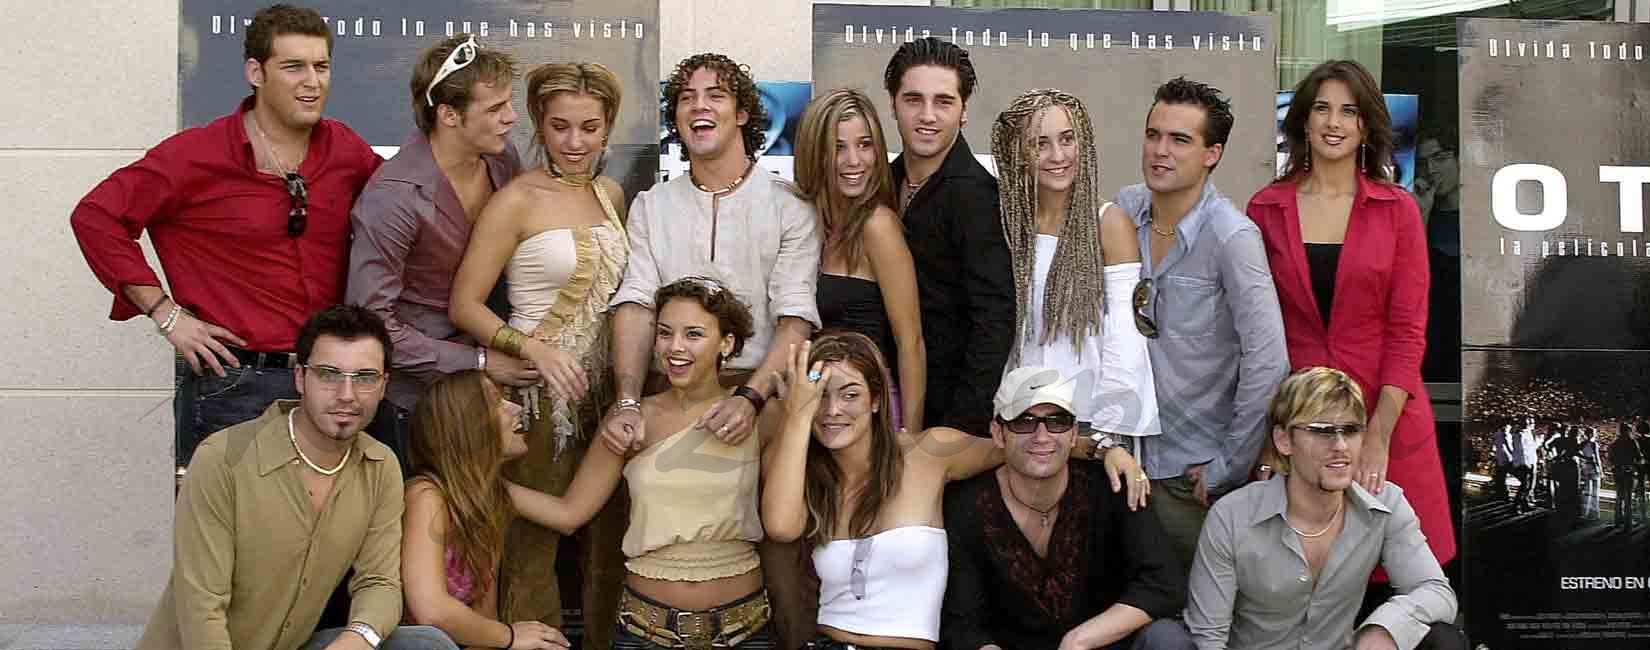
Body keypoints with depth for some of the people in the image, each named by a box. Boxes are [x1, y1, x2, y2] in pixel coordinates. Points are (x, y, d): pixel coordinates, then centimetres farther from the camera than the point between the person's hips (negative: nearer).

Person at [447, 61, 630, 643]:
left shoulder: (611, 194, 9)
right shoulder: (516, 201, -9)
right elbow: (464, 305, -10)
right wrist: (534, 348, -23)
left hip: (604, 390, 6)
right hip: (540, 395, -6)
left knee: (608, 544, 12)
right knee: (534, 546, 0)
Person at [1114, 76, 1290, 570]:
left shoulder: (1232, 237, -19)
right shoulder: (1126, 210, 0)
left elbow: (1267, 361, -22)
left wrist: (1228, 467, -17)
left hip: (1194, 474, -5)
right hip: (1129, 455, 5)